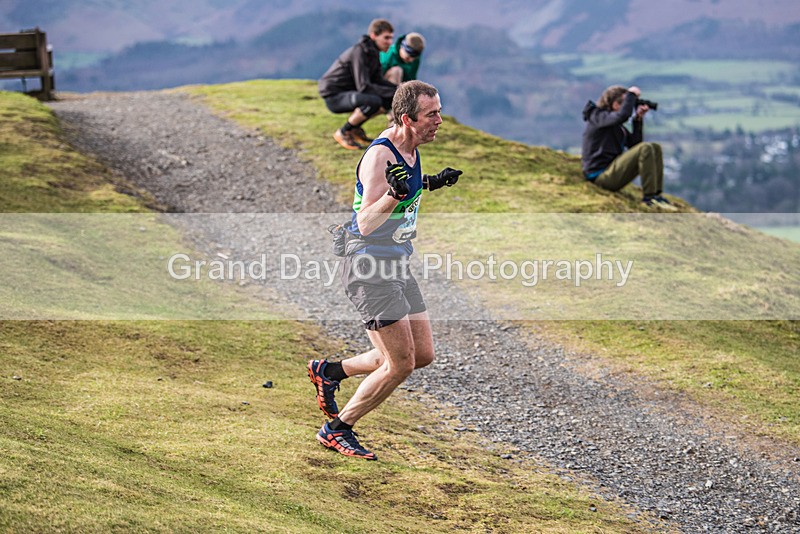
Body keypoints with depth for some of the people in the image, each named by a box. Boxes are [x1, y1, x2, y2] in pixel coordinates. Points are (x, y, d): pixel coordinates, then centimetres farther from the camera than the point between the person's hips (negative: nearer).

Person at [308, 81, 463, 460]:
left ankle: (329, 371, 24)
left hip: (397, 267, 9)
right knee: (400, 363, -9)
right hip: (370, 269, -9)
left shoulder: (410, 147, 7)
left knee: (423, 354, 10)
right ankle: (337, 430, 7)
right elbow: (366, 224, -29)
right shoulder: (380, 156, -22)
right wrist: (394, 193, -45)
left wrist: (431, 184, 17)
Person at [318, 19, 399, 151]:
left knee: (389, 100, 0)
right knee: (373, 101, -32)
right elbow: (364, 87, -29)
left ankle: (355, 128, 10)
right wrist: (393, 92, -27)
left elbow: (378, 80, 8)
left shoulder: (373, 51, 5)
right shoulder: (359, 52, -23)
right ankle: (343, 133, -12)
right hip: (333, 96, -9)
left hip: (349, 93, 9)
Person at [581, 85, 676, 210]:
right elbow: (622, 115, -26)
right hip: (601, 175, -10)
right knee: (645, 149, -24)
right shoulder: (597, 116, -7)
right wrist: (631, 94, -11)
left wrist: (639, 119, 4)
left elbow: (634, 143, 14)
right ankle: (649, 197, -24)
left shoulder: (616, 125, 20)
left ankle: (656, 194, -6)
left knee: (655, 148, 5)